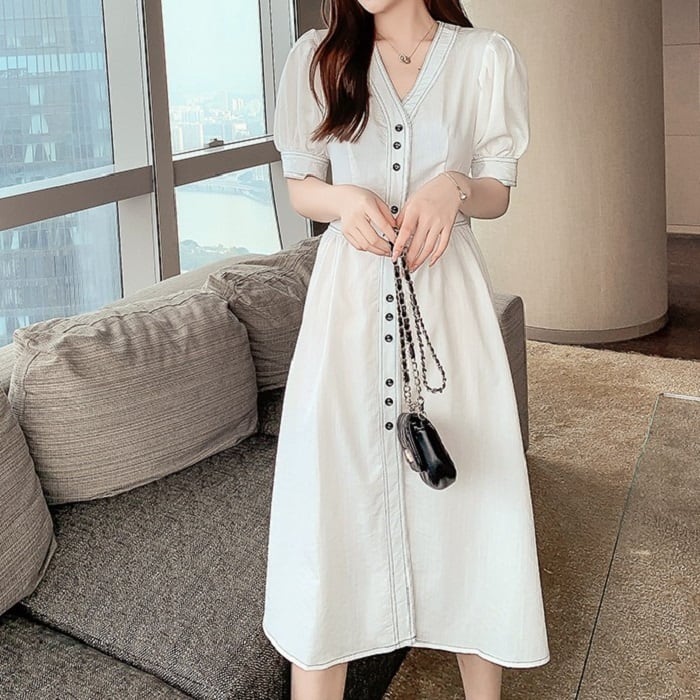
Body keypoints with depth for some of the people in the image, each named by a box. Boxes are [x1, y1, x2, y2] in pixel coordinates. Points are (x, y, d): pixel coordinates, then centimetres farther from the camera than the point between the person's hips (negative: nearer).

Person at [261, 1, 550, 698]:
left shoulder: (486, 56, 4)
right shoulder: (318, 56, 7)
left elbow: (498, 191, 7)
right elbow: (300, 186, 10)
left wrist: (454, 187, -15)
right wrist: (345, 200, -12)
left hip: (448, 296, 0)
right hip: (349, 287, 1)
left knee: (464, 485, 3)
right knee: (331, 488, -1)